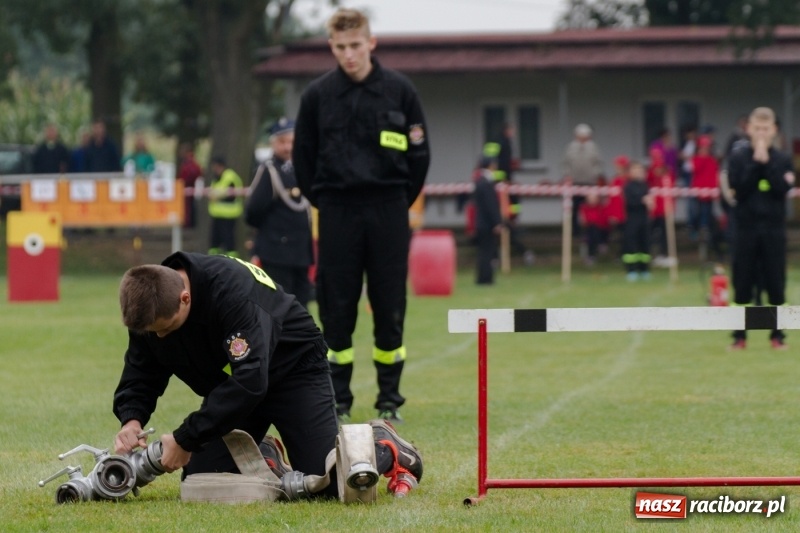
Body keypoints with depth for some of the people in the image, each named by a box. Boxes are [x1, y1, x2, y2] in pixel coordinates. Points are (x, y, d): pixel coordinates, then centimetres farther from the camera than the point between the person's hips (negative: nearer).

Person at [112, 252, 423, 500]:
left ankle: (383, 447, 15)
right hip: (229, 387, 6)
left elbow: (250, 380, -41)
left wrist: (185, 440, -38)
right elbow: (140, 376, -5)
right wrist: (131, 420, -27)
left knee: (331, 484, -17)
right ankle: (264, 460, 21)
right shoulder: (151, 308, -16)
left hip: (294, 369, -6)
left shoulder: (233, 291, -37)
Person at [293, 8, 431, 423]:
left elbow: (419, 153, 7)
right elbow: (303, 156, 11)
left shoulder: (399, 90, 1)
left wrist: (400, 201, 5)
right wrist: (323, 201, 6)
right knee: (336, 310, 1)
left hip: (388, 211, 0)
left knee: (390, 309, 2)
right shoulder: (317, 94, 2)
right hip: (337, 213, 0)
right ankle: (337, 401, 8)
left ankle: (390, 400, 10)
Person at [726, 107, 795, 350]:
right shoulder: (737, 157, 2)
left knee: (775, 283, 1)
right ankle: (740, 335, 8)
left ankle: (777, 334, 9)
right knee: (743, 283, 1)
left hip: (774, 229, 1)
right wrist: (755, 163, -15)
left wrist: (767, 162, -14)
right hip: (746, 227, 0)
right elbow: (739, 189, -10)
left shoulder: (783, 160, 4)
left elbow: (783, 189, -10)